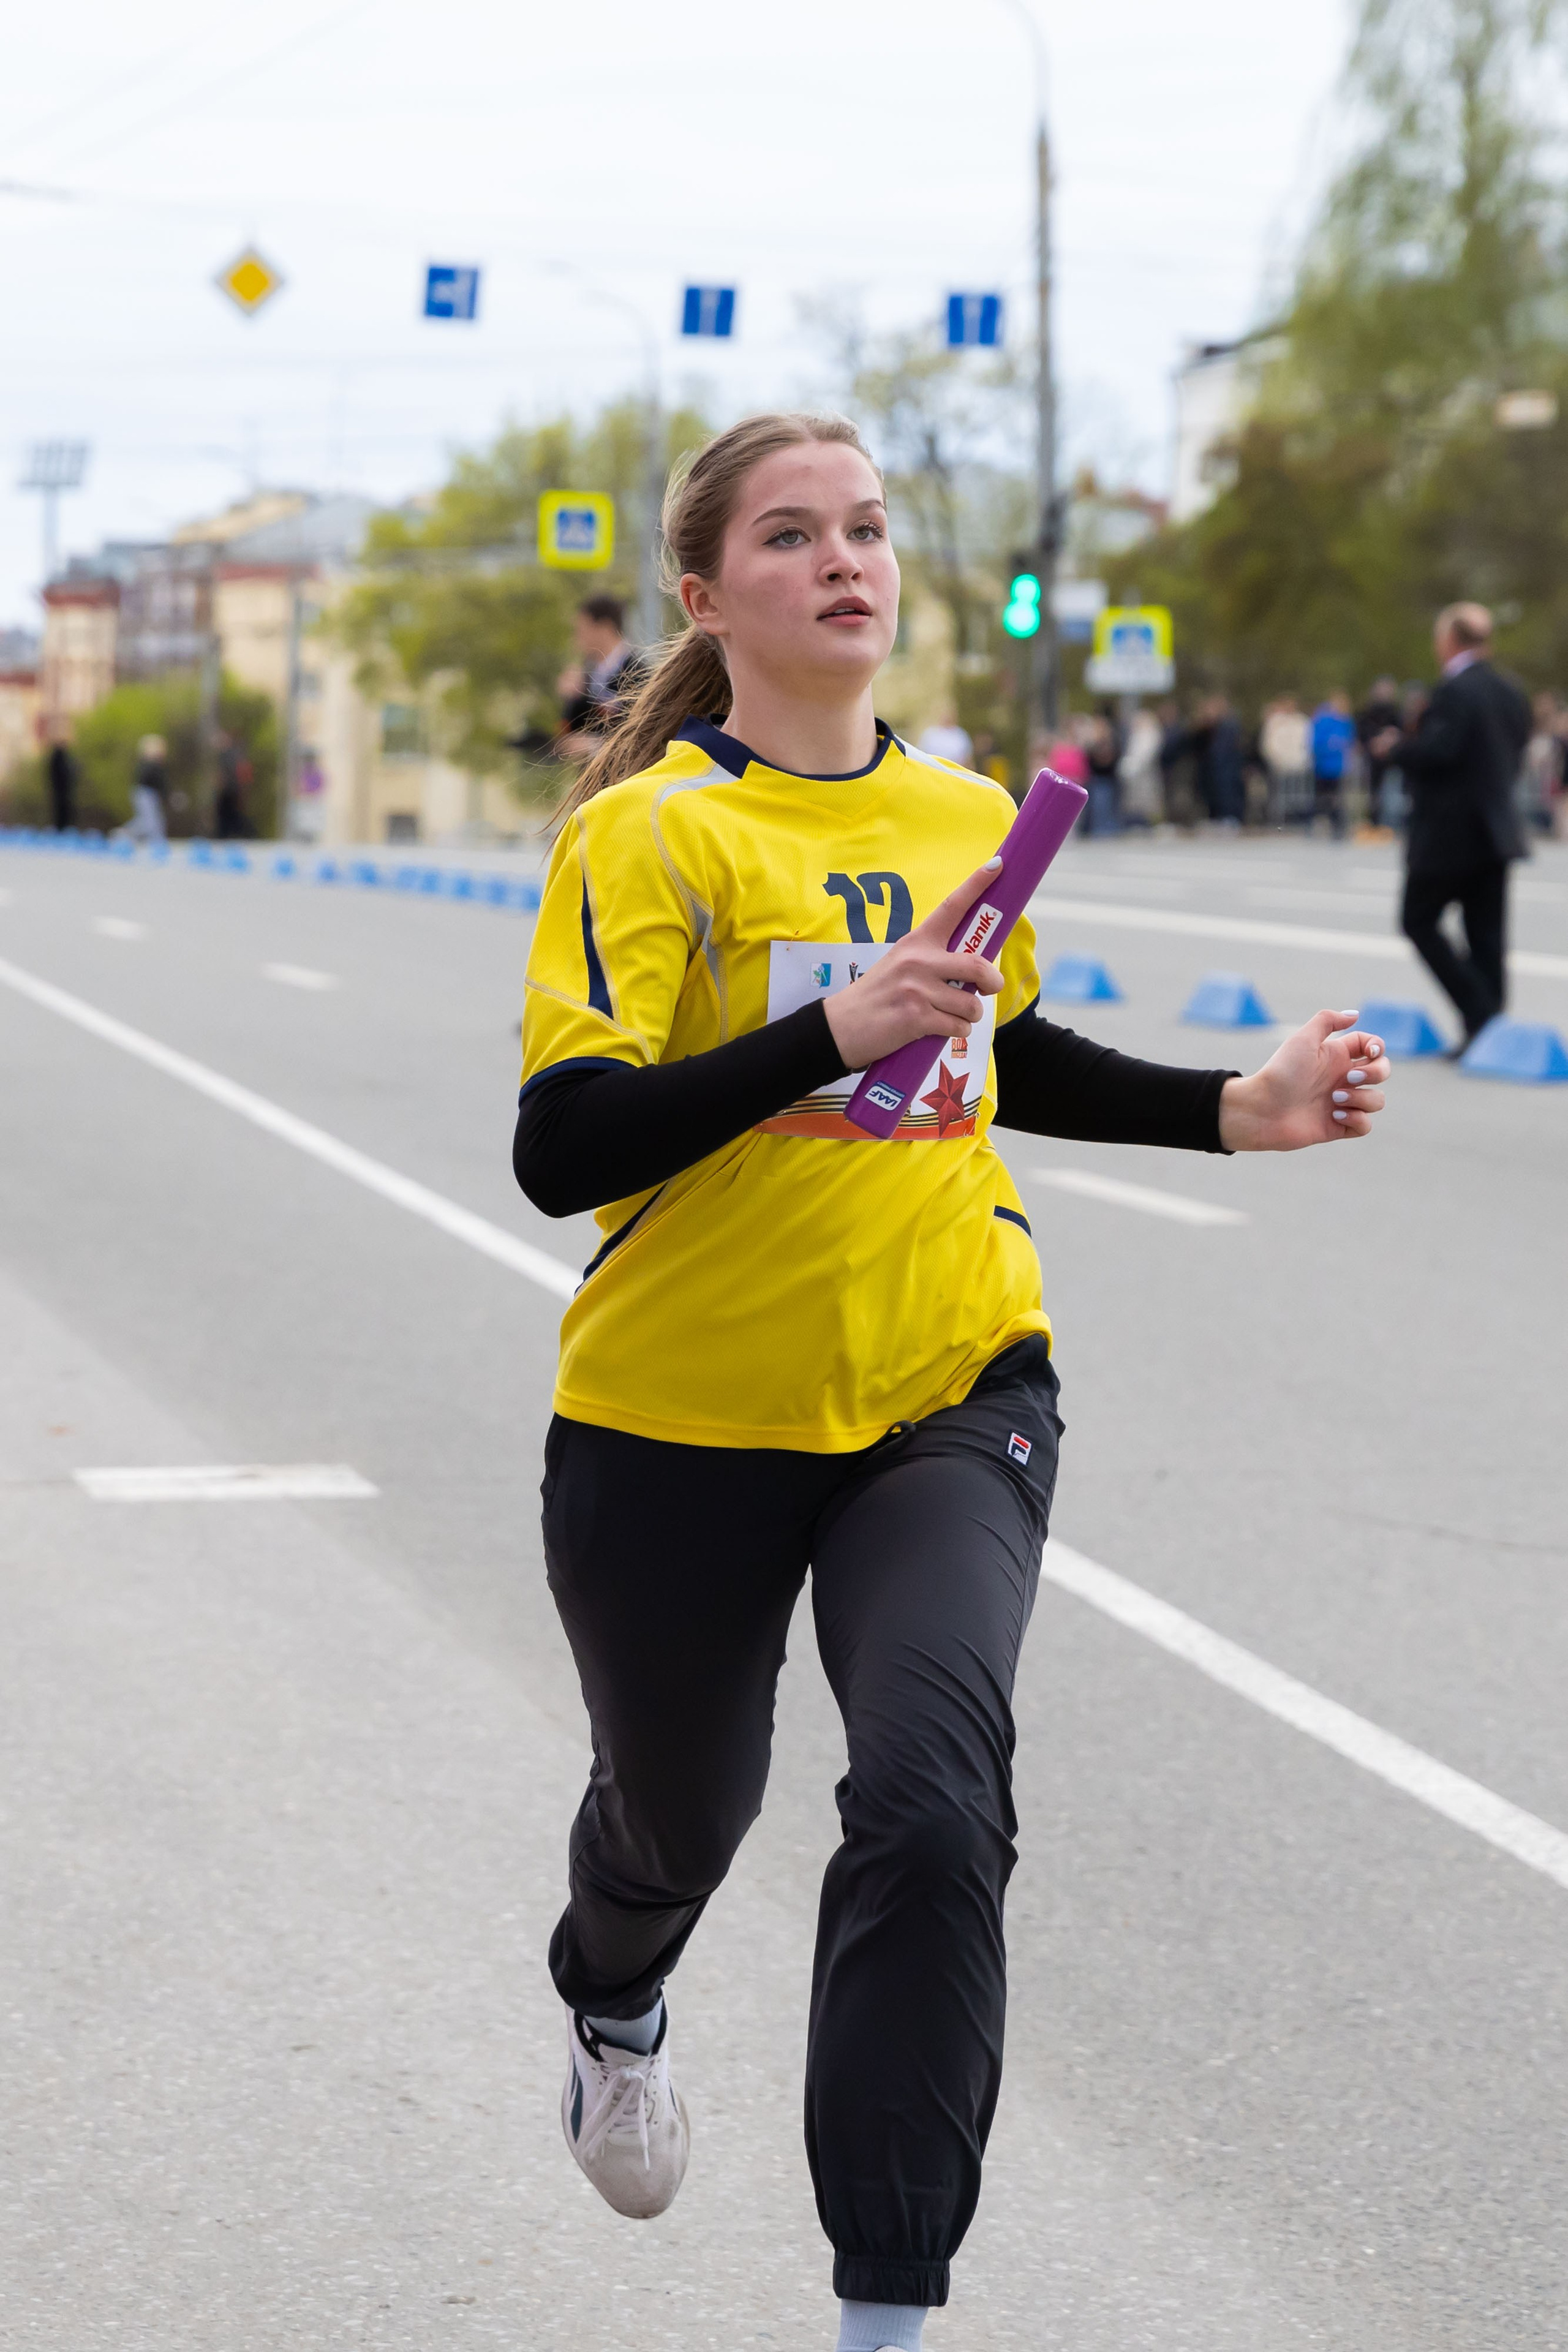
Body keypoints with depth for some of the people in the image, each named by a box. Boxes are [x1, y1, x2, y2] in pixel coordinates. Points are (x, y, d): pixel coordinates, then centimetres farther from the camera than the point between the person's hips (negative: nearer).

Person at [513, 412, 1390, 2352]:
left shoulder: (971, 818, 4)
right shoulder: (650, 833, -14)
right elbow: (559, 1148, -24)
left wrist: (1234, 1109, 11)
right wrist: (831, 1031, -34)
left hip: (948, 1394, 3)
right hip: (684, 1422, -2)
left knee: (935, 1801, -20)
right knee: (677, 1815, 20)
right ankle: (613, 2012, 59)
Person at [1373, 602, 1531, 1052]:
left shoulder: (1455, 691, -17)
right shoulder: (1511, 693, 10)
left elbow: (1438, 750, -25)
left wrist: (1396, 748, -6)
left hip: (1450, 834, -8)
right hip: (1496, 832, 8)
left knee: (1420, 920, 4)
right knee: (1487, 937, 8)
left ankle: (1479, 1012, -7)